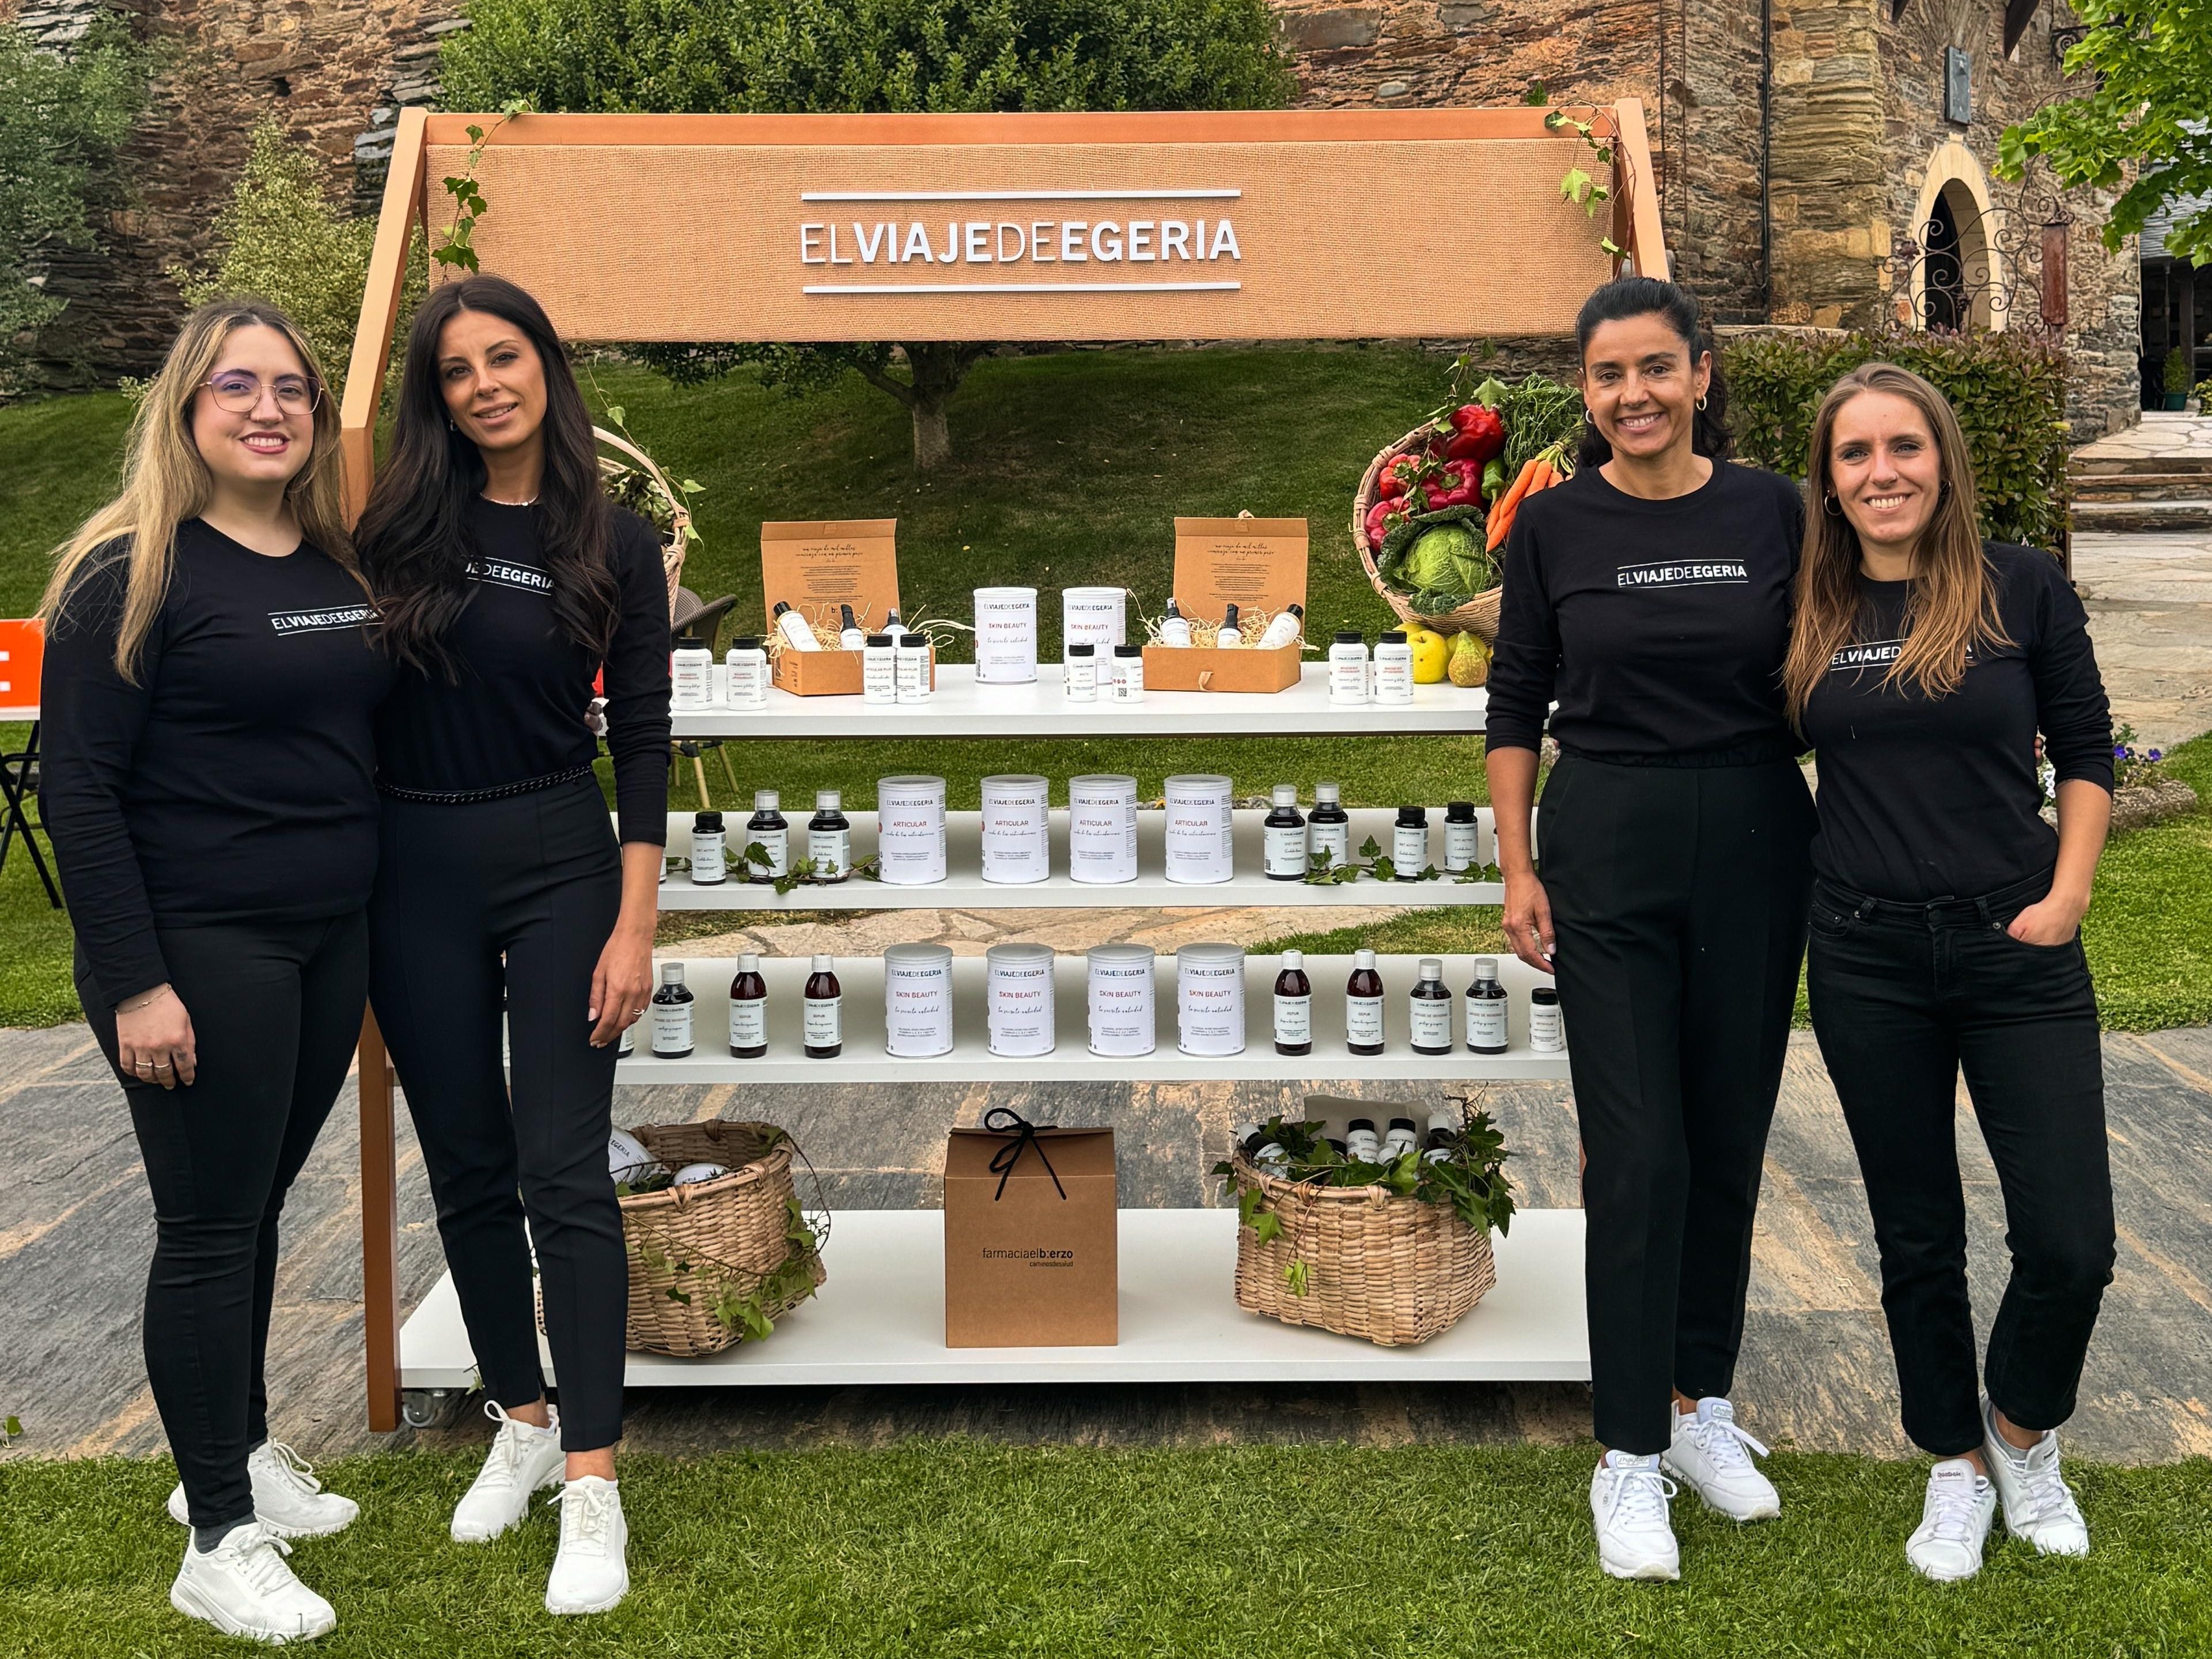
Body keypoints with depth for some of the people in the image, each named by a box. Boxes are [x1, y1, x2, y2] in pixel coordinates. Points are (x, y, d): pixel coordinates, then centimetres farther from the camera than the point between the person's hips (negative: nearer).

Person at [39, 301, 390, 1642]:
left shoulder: (342, 567, 9)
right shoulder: (134, 574, -11)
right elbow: (79, 790, -13)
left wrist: (374, 949, 16)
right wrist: (134, 981, -18)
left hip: (330, 941, 6)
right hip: (201, 952, -6)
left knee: (258, 1201, 17)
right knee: (209, 1226, 1)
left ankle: (241, 1450, 34)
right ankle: (220, 1543, 10)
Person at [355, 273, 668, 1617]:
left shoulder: (616, 546, -2)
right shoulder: (400, 526, 1)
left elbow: (642, 744, -3)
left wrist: (635, 926, -8)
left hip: (558, 863, -2)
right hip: (415, 871, 2)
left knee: (564, 1171, -5)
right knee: (466, 1168, 11)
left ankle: (592, 1485, 0)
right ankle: (523, 1422, 28)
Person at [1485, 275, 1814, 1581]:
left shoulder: (1772, 510, 0)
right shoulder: (1555, 526, -2)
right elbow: (1518, 704, 3)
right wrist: (1517, 869, -2)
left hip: (1755, 846, 2)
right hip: (1609, 851, -2)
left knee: (1730, 1138, 10)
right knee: (1639, 1154, -3)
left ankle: (1703, 1404, 27)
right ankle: (1632, 1455, 7)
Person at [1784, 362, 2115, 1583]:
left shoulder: (2023, 588, -3)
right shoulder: (1806, 614, 1)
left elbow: (2084, 750, 3)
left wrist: (2066, 897, -5)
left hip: (2016, 949, -1)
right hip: (1866, 962, 1)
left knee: (2070, 1242, -3)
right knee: (1916, 1237, 11)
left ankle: (2025, 1435, 26)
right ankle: (1956, 1463, 31)